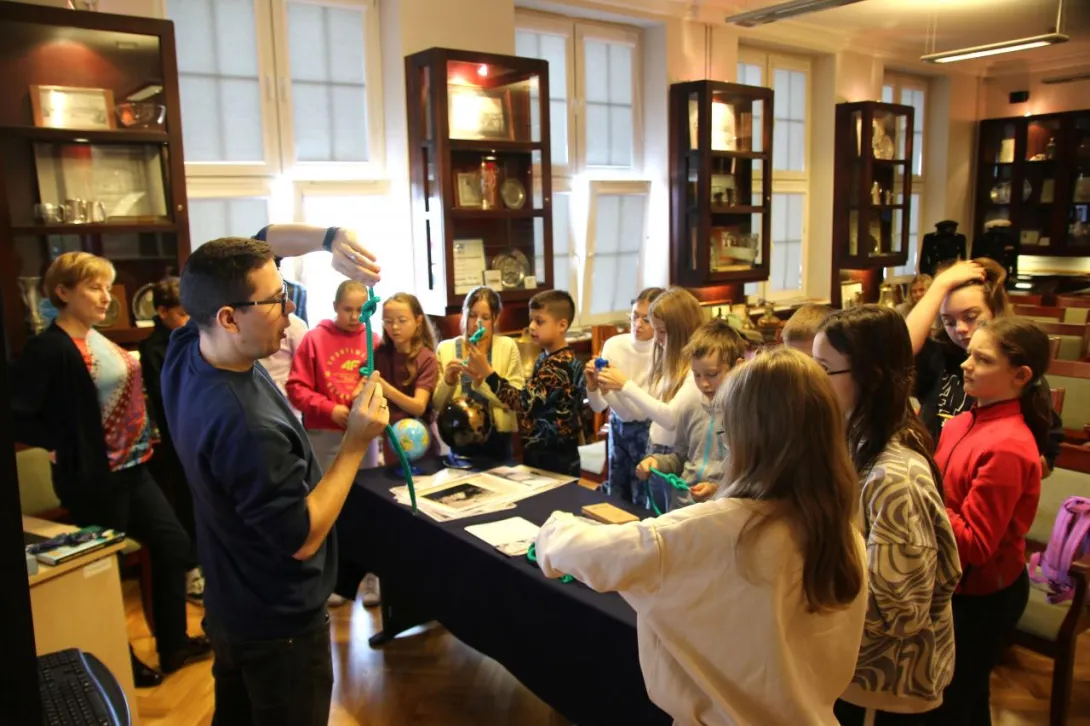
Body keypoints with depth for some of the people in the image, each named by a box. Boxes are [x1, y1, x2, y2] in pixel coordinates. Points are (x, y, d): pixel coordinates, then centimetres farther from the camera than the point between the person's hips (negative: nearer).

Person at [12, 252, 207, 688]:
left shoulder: (98, 339, 9)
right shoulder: (48, 349, -17)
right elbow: (17, 416, -21)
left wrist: (141, 440, 10)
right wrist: (61, 447, -15)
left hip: (130, 468, 9)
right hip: (92, 477, -9)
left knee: (173, 544, 14)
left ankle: (174, 646, 29)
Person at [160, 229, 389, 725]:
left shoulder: (186, 352, -10)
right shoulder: (245, 425, -37)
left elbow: (259, 247, -1)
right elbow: (301, 539, -27)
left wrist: (328, 237, -18)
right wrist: (356, 442, -26)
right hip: (279, 623, -8)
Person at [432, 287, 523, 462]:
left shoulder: (507, 346, -1)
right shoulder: (446, 348, 2)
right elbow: (436, 405, 1)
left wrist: (482, 381, -23)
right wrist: (447, 382, -18)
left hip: (496, 437, -1)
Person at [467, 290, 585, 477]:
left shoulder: (559, 365, -21)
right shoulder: (547, 357, 9)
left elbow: (524, 401, -27)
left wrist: (487, 372, -29)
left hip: (555, 457, -9)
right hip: (539, 450, 9)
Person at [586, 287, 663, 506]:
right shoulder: (614, 345, -9)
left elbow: (647, 409, -22)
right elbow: (598, 407, -7)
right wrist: (592, 386, -27)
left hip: (648, 432, -4)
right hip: (617, 427, 4)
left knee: (642, 504, 7)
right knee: (614, 499, 17)